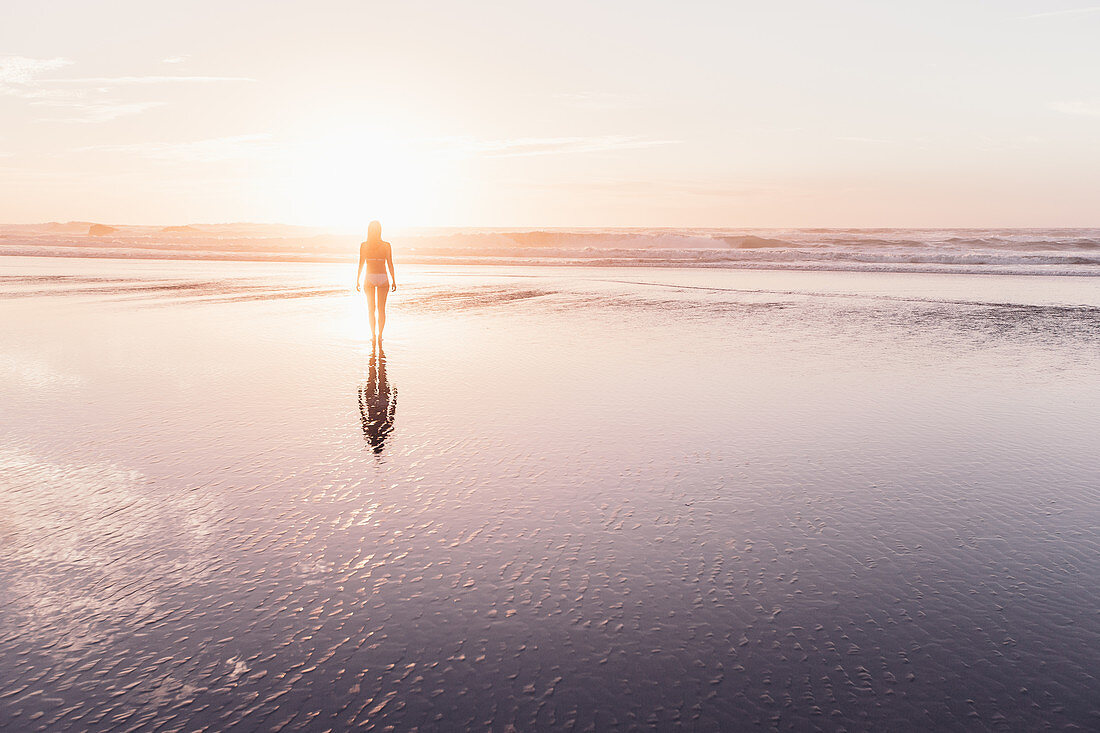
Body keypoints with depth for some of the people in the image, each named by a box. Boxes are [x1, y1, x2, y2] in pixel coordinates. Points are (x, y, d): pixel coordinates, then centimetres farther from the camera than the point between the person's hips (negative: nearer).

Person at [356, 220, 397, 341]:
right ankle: (380, 335, 8)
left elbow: (361, 264, -3)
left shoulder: (363, 245, -3)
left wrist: (358, 280, 5)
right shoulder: (386, 245, -2)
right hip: (383, 278, 0)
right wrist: (393, 281, 4)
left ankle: (373, 335, 4)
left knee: (371, 309, 10)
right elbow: (390, 264, -2)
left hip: (369, 278, 0)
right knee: (382, 309, 9)